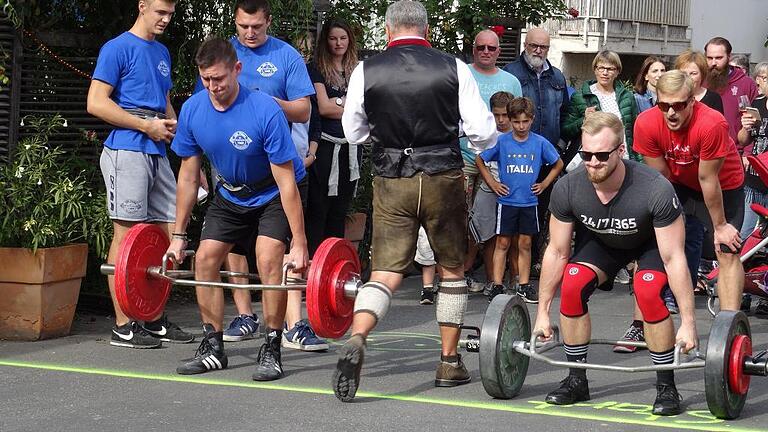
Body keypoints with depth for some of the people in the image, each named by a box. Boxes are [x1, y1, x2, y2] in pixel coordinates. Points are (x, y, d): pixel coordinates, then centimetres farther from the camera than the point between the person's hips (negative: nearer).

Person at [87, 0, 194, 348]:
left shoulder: (162, 53, 20)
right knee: (127, 234, -7)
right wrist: (148, 126, -13)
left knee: (168, 234, 7)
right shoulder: (118, 48, -5)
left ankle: (154, 320, 16)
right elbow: (96, 102, -12)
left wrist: (172, 124, 6)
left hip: (157, 153, 8)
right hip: (127, 150, -8)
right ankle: (123, 327, -3)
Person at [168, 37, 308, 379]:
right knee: (205, 258, -5)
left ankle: (271, 351, -12)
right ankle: (213, 348, 8)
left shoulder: (265, 112, -32)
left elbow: (286, 182, -29)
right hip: (231, 193, 5)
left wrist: (299, 243, -29)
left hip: (273, 193, -5)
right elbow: (188, 176, -5)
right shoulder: (192, 111, -16)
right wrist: (178, 237, -3)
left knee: (268, 259, -23)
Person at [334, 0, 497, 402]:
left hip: (391, 182, 0)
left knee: (384, 274, 2)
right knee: (452, 269, 17)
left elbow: (353, 131, 9)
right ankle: (449, 362, 22)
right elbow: (483, 132, -3)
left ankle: (356, 339, -25)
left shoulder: (366, 71, -2)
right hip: (443, 179, 0)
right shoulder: (454, 68, -4)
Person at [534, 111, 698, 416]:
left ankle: (666, 388, -14)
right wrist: (542, 313, -12)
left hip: (651, 242, -3)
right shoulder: (568, 188, -28)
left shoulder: (656, 190, -38)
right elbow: (557, 252, -15)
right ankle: (577, 381, -5)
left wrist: (688, 323, -32)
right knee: (572, 285, -22)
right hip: (601, 240, 3)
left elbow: (673, 258, -32)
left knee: (648, 291, -31)